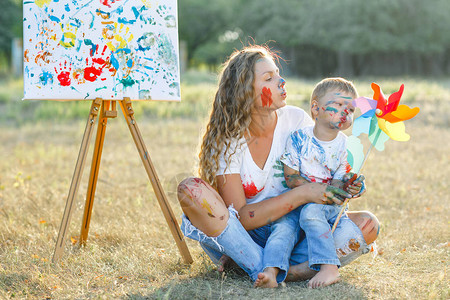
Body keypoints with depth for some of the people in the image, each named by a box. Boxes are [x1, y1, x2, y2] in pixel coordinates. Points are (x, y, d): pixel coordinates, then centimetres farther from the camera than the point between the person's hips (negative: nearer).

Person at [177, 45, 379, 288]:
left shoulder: (296, 120, -4)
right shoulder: (226, 141, -12)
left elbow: (324, 176, 6)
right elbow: (240, 217, -19)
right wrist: (303, 194, -26)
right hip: (243, 238, -2)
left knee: (367, 225, -21)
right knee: (190, 189, -29)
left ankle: (279, 271, -30)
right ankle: (268, 271, -28)